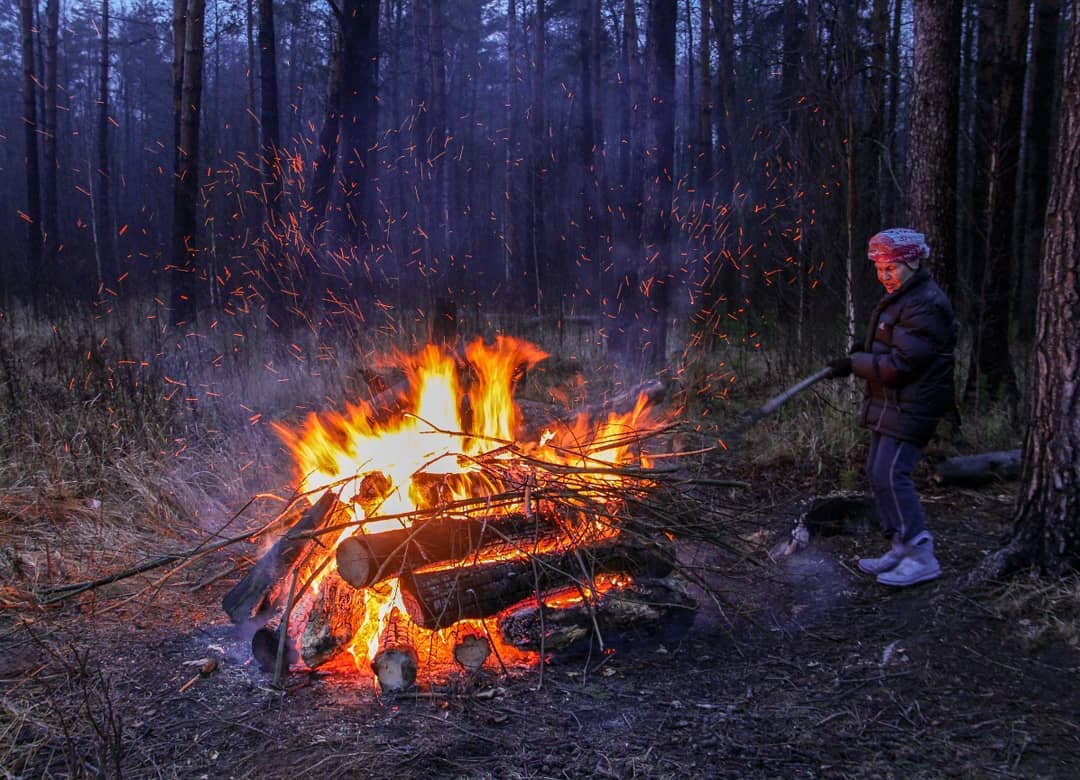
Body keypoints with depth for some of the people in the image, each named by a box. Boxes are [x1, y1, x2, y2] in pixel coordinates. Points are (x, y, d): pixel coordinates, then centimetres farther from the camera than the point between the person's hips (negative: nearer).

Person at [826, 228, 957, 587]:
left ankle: (921, 557, -5)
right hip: (891, 404, 11)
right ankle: (900, 549, 20)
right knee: (878, 472, 11)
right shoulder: (900, 298, 15)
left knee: (891, 475, -13)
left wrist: (854, 364, -14)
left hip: (911, 407, -11)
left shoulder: (925, 306, -18)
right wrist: (866, 349, 6)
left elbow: (900, 366, -23)